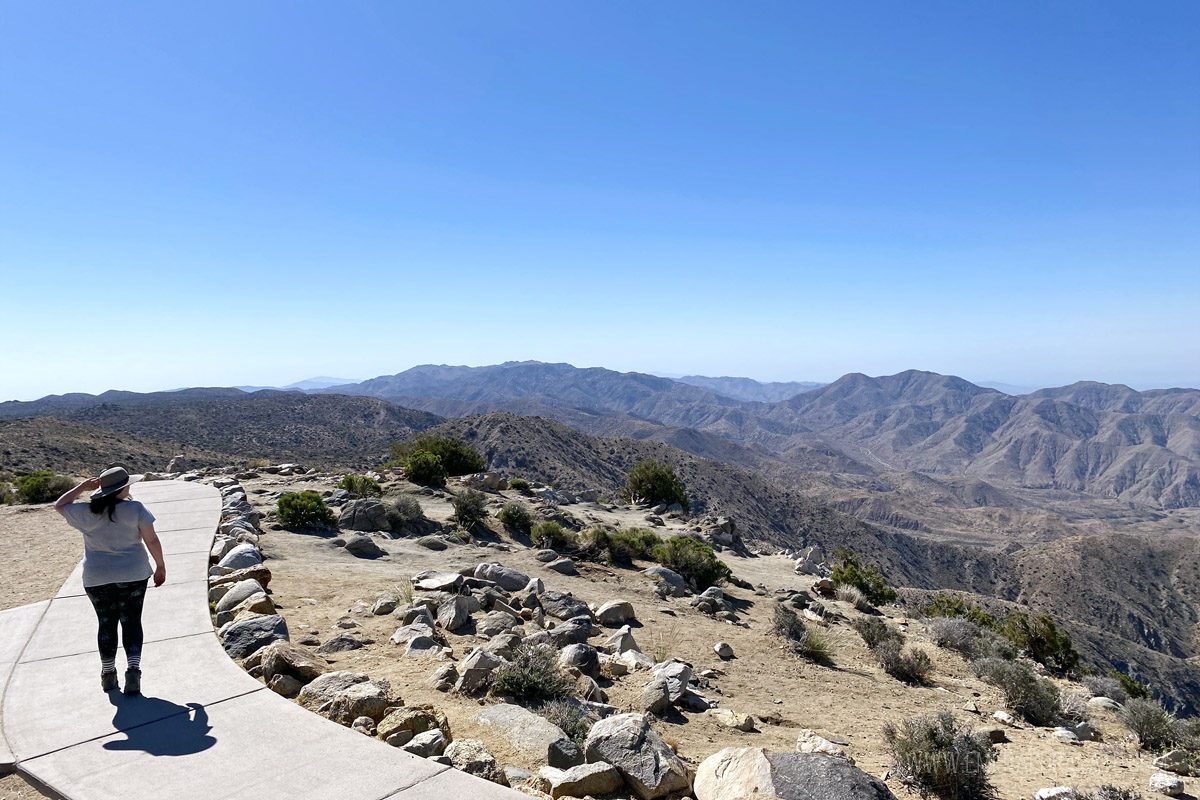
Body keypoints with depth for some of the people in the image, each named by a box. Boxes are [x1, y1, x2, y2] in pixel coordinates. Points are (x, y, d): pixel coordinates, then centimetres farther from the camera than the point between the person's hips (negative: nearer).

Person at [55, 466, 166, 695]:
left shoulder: (86, 513, -3)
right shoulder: (136, 509, -10)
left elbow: (60, 506, 17)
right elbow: (152, 540, -10)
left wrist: (82, 487, 17)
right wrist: (160, 566, 1)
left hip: (97, 578, 2)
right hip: (133, 575, -2)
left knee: (106, 624, 15)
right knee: (131, 622, 7)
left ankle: (108, 674, 22)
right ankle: (133, 669, -8)